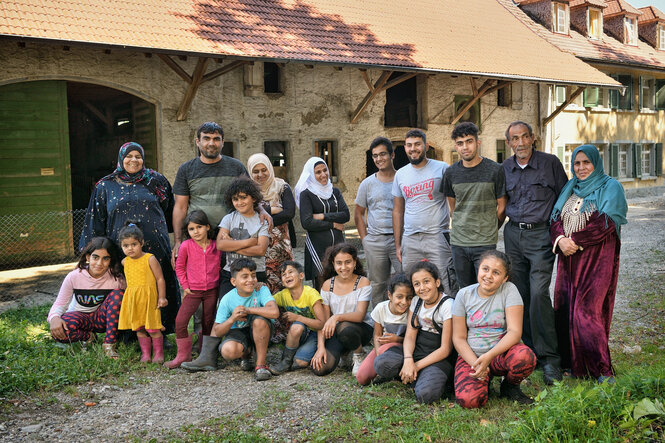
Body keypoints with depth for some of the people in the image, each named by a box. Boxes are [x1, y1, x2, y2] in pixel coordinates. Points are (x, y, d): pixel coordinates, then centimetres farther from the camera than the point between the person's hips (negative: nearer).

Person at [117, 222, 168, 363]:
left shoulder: (150, 259, -8)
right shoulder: (125, 262, 7)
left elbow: (160, 279, -7)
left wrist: (162, 297, -9)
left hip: (149, 297, -5)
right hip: (132, 299, 5)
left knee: (153, 328, -4)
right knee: (139, 328, 8)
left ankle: (158, 353, 9)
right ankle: (145, 354, 18)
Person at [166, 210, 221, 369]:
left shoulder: (216, 246, -3)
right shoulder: (186, 246, -8)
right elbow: (179, 267, 3)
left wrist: (218, 284, 4)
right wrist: (185, 286, -2)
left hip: (212, 290, 1)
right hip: (193, 291, -1)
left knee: (208, 323, 10)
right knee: (180, 321, -10)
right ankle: (183, 356, 5)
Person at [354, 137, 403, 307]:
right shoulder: (368, 183, 9)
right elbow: (358, 213, 14)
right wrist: (365, 239, 5)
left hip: (400, 239, -1)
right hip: (375, 242, 2)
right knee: (377, 285, 8)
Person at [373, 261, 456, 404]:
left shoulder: (447, 305, -13)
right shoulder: (416, 301, 6)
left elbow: (445, 349, -13)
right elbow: (410, 335, 0)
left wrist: (416, 366, -16)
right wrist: (408, 360, -21)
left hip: (439, 358, -5)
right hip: (416, 350, 6)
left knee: (426, 394, -33)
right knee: (381, 364, -22)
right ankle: (418, 377, -4)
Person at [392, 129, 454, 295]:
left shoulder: (442, 168, 0)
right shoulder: (400, 174, 12)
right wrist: (397, 244, 13)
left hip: (437, 237, -4)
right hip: (410, 240, 4)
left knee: (444, 288, -6)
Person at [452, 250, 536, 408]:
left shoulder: (509, 290, -6)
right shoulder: (464, 294, 0)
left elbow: (514, 331, -14)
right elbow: (459, 338, 1)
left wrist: (489, 356, -28)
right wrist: (476, 364, -16)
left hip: (501, 353, 0)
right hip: (471, 356, 0)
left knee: (525, 356, -35)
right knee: (469, 399, -28)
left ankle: (510, 387, 0)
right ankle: (483, 379, 10)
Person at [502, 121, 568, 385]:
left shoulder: (550, 163, -1)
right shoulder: (504, 169, 9)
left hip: (540, 234, -4)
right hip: (513, 235, 4)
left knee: (538, 294, -14)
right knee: (519, 295, 6)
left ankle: (549, 357, -5)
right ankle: (529, 350, 17)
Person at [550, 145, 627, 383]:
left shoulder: (611, 187, 1)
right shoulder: (569, 188, 18)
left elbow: (605, 223, -12)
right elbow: (556, 218, 10)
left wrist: (576, 241, -15)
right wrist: (560, 240, -11)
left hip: (596, 259, -6)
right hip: (569, 259, 6)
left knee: (586, 312, -12)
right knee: (565, 310, 3)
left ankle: (602, 371, -3)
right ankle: (572, 363, 14)